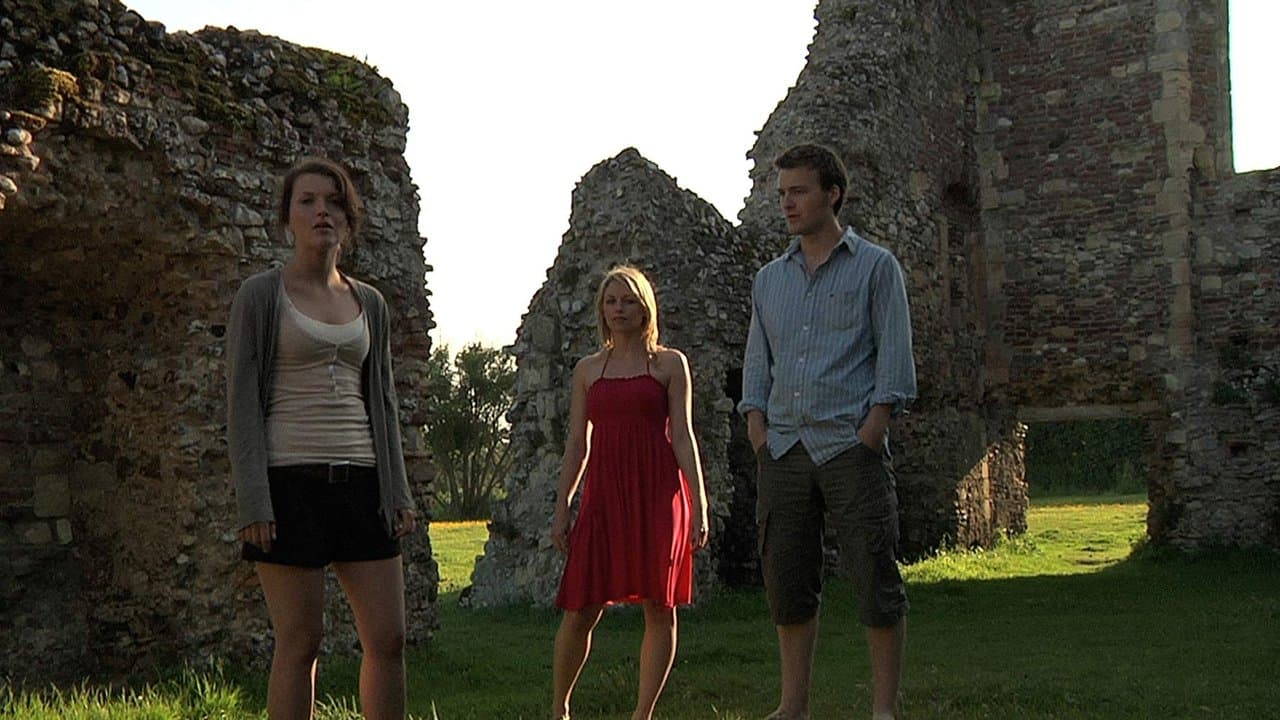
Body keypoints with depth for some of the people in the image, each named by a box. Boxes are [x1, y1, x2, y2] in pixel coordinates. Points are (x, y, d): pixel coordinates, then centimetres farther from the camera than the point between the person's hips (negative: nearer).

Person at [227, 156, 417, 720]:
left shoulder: (369, 304, 14)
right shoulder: (260, 296, 1)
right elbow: (242, 403, -4)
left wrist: (397, 493, 8)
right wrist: (253, 503, -12)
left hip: (360, 483, 5)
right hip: (290, 482, -4)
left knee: (389, 639, 2)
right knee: (299, 644, -2)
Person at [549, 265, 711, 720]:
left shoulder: (669, 364, 6)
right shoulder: (588, 369, 14)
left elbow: (682, 435, 2)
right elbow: (577, 442, 14)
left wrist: (698, 504, -5)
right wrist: (562, 507, 9)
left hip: (658, 491, -2)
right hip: (603, 493, 2)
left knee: (659, 606, -2)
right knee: (580, 609, -2)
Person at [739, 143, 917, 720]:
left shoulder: (875, 267, 5)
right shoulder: (769, 278, 18)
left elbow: (895, 356, -2)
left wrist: (871, 431, -12)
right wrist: (757, 428, 4)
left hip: (849, 445, -4)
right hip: (783, 450, 5)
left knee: (874, 579, -4)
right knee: (787, 581, 6)